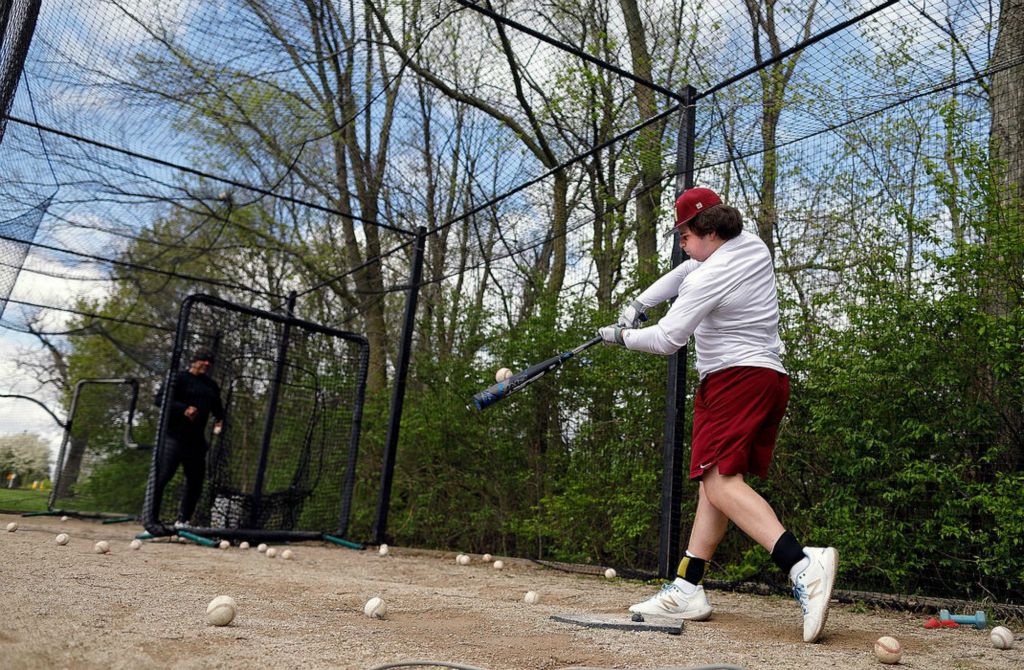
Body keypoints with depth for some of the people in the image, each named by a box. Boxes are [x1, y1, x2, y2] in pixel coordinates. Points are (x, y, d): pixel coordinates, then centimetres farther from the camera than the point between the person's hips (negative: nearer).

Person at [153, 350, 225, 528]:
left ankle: (182, 521, 20)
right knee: (161, 476, -13)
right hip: (174, 436, -7)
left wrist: (219, 420, 4)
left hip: (196, 439, 7)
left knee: (196, 480, 9)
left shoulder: (211, 385, 17)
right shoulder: (180, 377, -2)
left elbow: (218, 408, 26)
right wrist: (183, 409, -24)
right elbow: (160, 398, -11)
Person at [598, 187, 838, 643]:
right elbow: (686, 272, 26)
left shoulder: (710, 278, -14)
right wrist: (638, 304, 20)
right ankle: (687, 589, 8)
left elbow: (666, 340, -13)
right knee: (713, 481, 8)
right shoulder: (752, 245, 14)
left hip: (734, 380, -10)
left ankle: (801, 562, -35)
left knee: (721, 482, -19)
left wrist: (621, 336, 5)